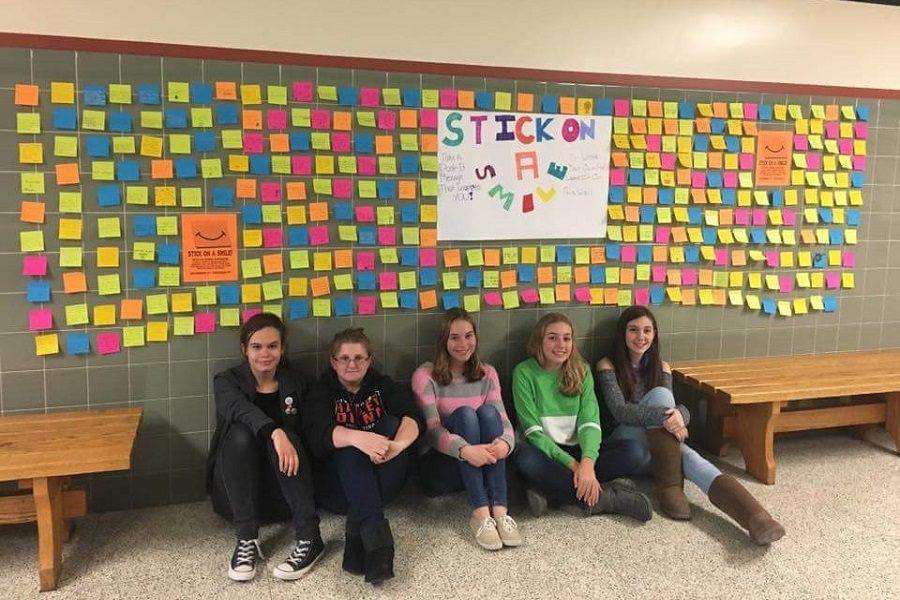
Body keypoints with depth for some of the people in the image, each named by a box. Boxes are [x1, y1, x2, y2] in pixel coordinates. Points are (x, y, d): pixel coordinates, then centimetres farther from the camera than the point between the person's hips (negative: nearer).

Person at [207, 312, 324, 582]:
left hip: (282, 493, 1)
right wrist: (274, 432, -46)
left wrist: (286, 439, -23)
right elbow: (241, 409, -26)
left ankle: (309, 537, -35)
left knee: (286, 435, -29)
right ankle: (247, 538, -31)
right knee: (240, 433, -30)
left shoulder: (294, 384, 7)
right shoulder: (227, 382, -2)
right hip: (236, 490, -1)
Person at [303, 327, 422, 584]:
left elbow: (412, 416, -14)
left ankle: (357, 532, -34)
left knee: (393, 423, -22)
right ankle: (374, 534, -48)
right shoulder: (323, 391, 2)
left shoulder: (383, 385, 7)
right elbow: (317, 432, -20)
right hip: (337, 485, -2)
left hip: (384, 482, 2)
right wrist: (358, 438, -42)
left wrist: (399, 443, -38)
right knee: (349, 448, -30)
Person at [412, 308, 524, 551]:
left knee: (488, 411, -24)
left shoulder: (487, 374, 6)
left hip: (482, 465, 3)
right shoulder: (425, 376, -6)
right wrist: (465, 450, -39)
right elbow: (432, 430, -19)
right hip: (440, 466, -3)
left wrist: (505, 442, -31)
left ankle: (500, 510, -32)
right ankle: (480, 513, -37)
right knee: (464, 414, -28)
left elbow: (503, 420, -7)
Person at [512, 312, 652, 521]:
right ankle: (605, 496, -27)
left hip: (576, 449, 4)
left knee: (631, 450, -20)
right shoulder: (524, 372, -8)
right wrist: (572, 464, -24)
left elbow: (589, 422, -9)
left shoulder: (581, 371, 2)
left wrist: (587, 462, -29)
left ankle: (550, 491, -27)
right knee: (526, 459, -37)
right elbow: (533, 431, -13)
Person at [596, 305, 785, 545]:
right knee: (660, 394, -28)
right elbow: (620, 411, -17)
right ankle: (669, 485, -28)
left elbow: (670, 408, -1)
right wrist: (664, 417, -33)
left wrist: (677, 415, -28)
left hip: (658, 447, 4)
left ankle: (756, 517, -56)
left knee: (688, 456, -33)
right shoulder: (608, 366, -3)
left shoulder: (661, 367, 12)